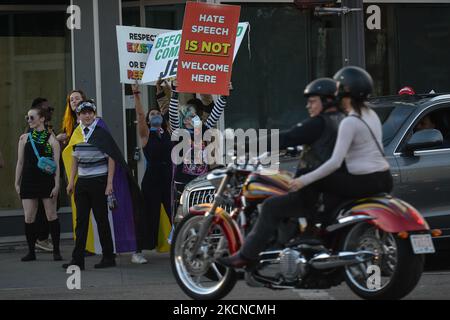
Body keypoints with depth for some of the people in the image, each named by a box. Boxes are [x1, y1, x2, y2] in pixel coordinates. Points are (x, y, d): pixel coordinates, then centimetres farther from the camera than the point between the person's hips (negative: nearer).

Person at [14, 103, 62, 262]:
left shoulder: (51, 139, -2)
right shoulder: (25, 138, 8)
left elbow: (56, 164, -2)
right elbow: (20, 162, 11)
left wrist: (57, 185, -8)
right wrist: (17, 183, 8)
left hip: (47, 181, -3)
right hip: (28, 181, 3)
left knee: (51, 216, 0)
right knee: (29, 217, 1)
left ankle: (56, 251, 7)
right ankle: (31, 251, 10)